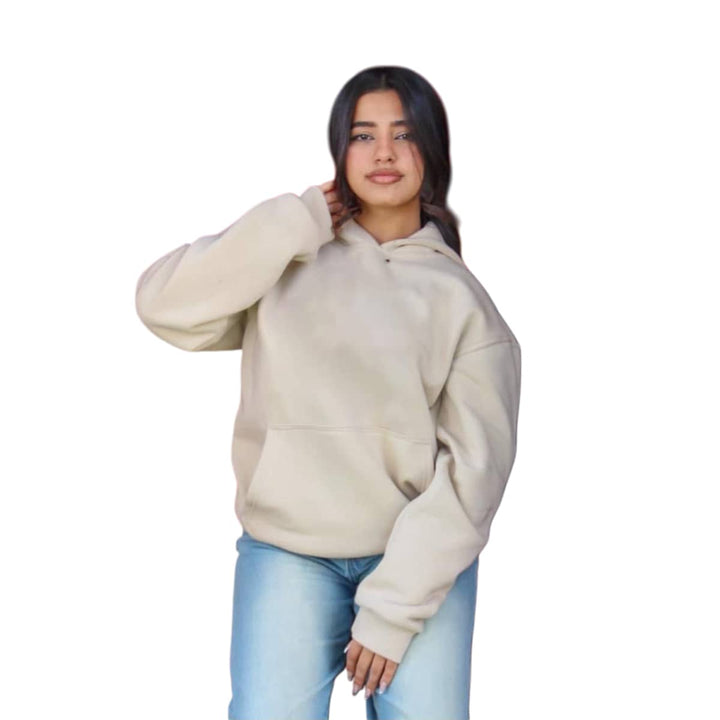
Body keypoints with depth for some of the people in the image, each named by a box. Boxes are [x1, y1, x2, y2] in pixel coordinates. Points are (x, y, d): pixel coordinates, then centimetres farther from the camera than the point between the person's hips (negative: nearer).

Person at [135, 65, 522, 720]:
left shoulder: (462, 297, 1)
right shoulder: (289, 259, 4)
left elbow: (474, 465, -4)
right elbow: (165, 305, -10)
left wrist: (394, 607, -10)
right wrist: (296, 225, -11)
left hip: (421, 556, 0)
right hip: (288, 550, 0)